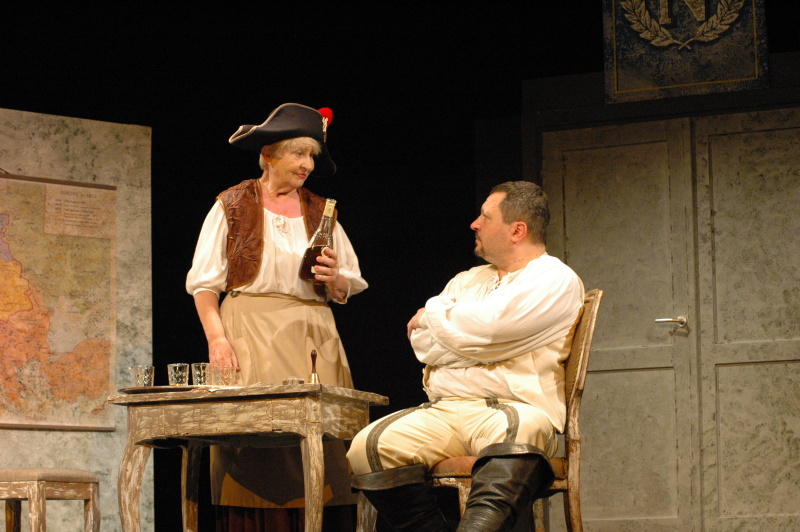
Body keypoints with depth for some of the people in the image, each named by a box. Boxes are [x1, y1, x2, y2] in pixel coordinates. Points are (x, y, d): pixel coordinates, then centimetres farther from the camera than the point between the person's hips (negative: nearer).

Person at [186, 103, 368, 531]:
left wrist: (334, 279, -5)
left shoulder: (319, 213, 17)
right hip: (249, 335, -3)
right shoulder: (232, 206, 8)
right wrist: (216, 337, -12)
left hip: (311, 340, 3)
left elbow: (347, 290, 18)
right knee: (251, 454, -11)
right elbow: (204, 283, 2)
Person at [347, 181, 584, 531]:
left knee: (520, 431, -42)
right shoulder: (467, 281, 27)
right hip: (443, 411, 6)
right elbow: (421, 343, 13)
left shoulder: (555, 280, 3)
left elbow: (476, 333, -8)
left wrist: (434, 316, 10)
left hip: (511, 409, -6)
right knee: (368, 447, -21)